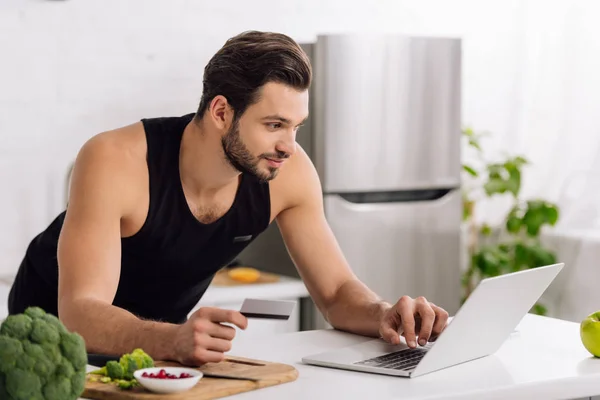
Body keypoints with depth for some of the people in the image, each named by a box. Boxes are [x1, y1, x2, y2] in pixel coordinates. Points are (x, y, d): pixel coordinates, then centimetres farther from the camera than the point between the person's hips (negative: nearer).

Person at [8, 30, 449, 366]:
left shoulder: (288, 172, -19)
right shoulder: (116, 162, -32)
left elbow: (338, 291, -11)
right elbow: (79, 315, -38)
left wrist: (384, 315, -33)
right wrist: (175, 339, -57)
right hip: (55, 332, -3)